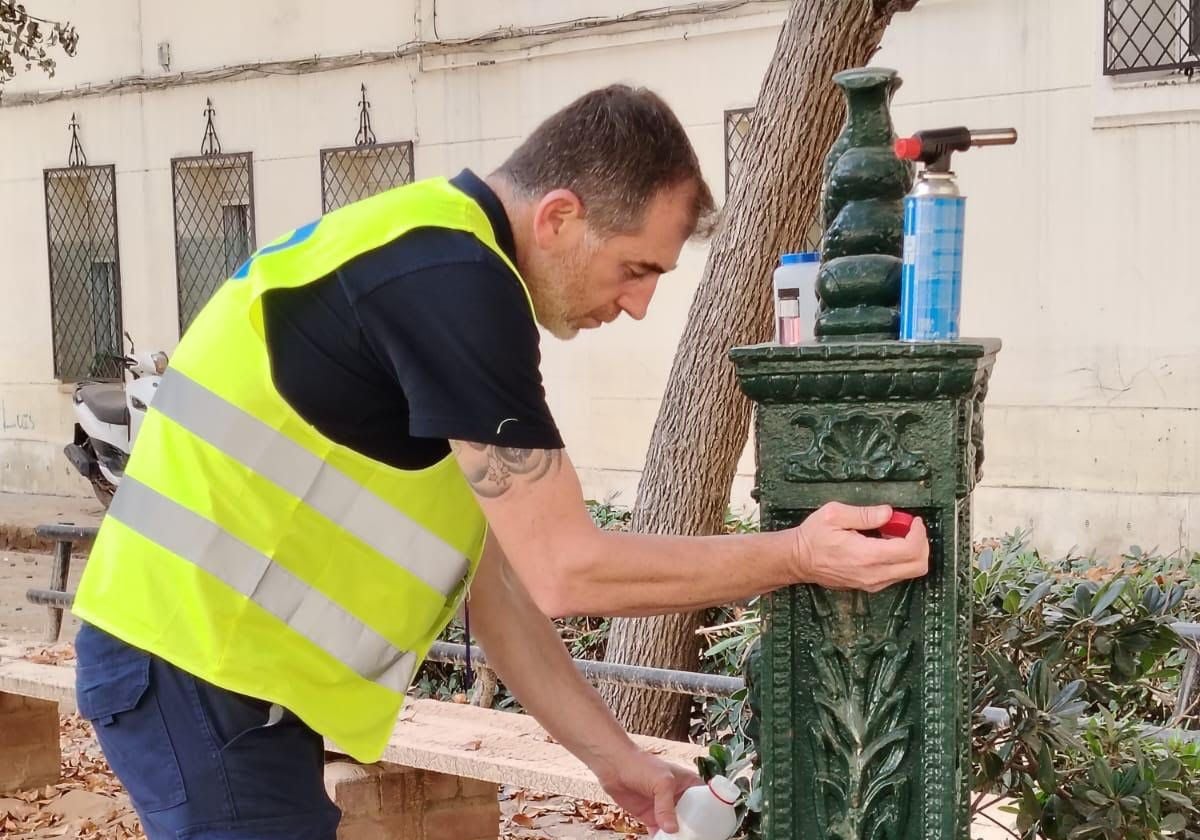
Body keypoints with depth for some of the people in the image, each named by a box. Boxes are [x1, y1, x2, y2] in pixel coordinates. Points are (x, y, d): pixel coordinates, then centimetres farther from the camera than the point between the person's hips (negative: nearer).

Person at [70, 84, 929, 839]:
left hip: (217, 658, 9)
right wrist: (796, 556, -11)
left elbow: (491, 573, 10)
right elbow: (563, 570, -20)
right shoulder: (453, 280, -21)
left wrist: (615, 756, 8)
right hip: (194, 666, -9)